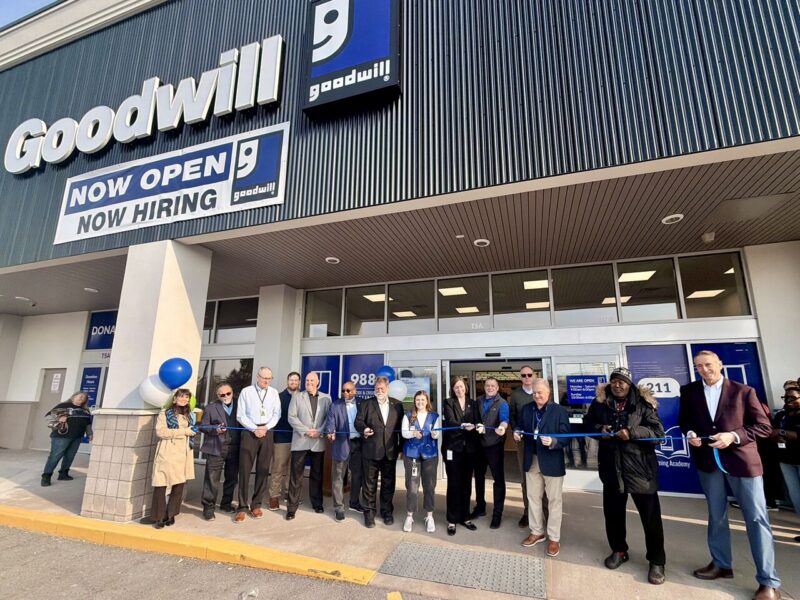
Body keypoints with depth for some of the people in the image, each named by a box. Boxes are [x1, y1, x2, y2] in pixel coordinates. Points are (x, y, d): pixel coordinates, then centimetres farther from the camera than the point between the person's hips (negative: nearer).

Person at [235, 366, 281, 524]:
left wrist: (266, 427, -9)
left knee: (263, 470, 6)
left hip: (267, 433, 2)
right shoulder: (246, 391, 0)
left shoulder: (274, 393, 7)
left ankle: (256, 505, 17)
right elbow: (240, 415, -3)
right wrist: (254, 429, -11)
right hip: (249, 432, -2)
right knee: (244, 469, -1)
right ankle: (242, 507, 8)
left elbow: (277, 414, 5)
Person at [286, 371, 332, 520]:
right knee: (296, 475, 0)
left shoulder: (326, 398, 8)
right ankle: (292, 507, 10)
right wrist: (305, 431, -12)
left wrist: (319, 432, -11)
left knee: (317, 474, 12)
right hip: (300, 441, -1)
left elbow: (329, 418, 3)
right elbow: (292, 417, -3)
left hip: (318, 442, 2)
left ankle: (317, 503, 26)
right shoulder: (297, 396, 5)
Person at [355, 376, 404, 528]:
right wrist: (363, 429, -24)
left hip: (390, 451, 2)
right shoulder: (366, 404, 4)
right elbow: (358, 421, -2)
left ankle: (387, 511, 27)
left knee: (388, 483, 12)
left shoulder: (397, 405, 7)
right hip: (371, 450, -1)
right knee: (370, 483, 7)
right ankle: (369, 512, 20)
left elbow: (401, 426, 9)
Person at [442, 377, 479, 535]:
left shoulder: (472, 404, 12)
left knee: (466, 483, 12)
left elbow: (476, 421, 4)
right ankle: (452, 520, 12)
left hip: (469, 448, 4)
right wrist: (463, 425, -32)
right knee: (454, 484, 1)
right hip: (453, 447, -4)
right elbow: (450, 421, -14)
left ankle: (465, 517, 25)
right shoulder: (448, 402, 0)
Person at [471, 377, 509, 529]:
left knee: (498, 479, 2)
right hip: (479, 444, 5)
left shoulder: (502, 403, -10)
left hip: (494, 445, -5)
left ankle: (497, 514, 14)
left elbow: (504, 419, -27)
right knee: (479, 476, 17)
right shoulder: (478, 401, 4)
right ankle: (480, 507, 34)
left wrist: (501, 427, -47)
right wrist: (476, 426, -6)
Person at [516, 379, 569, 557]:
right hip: (531, 461, 5)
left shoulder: (559, 411, -12)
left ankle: (554, 538, 25)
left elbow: (566, 437, -14)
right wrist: (517, 433, -10)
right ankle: (537, 532, 34)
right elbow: (520, 426, 12)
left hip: (552, 462, -4)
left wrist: (553, 442, -32)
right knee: (533, 497, 16)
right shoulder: (526, 409, 2)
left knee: (554, 500, 10)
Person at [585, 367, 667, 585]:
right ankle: (618, 550, 37)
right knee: (613, 511, 16)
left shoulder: (643, 403, -8)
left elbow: (658, 432, -13)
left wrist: (632, 432, -25)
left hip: (640, 467, -3)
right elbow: (588, 422, 11)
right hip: (612, 466, 4)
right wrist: (599, 429, -9)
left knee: (650, 515, 7)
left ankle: (657, 561, 26)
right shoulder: (601, 402, 1)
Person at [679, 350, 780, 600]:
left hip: (742, 460, -3)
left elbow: (764, 426, -6)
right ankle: (721, 564, 32)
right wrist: (689, 433, -7)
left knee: (757, 518, 1)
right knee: (716, 515, 15)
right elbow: (684, 419, 13)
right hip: (708, 460, 3)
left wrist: (734, 436, -19)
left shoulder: (743, 391, -6)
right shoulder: (689, 391, 2)